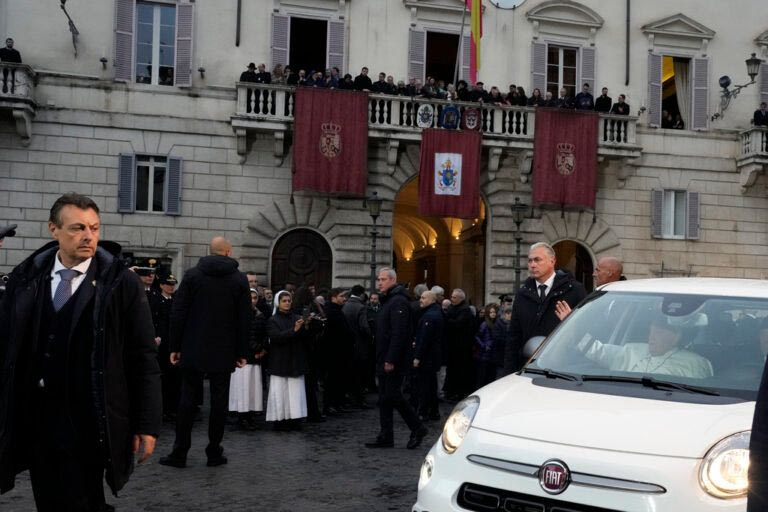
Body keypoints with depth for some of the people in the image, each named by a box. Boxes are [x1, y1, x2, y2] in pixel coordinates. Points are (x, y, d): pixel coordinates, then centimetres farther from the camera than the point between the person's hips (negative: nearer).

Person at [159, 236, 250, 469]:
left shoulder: (192, 274, 0)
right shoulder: (239, 279, 0)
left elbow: (178, 313, -2)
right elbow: (244, 319, -1)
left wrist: (175, 347, 3)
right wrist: (242, 352, 4)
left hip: (193, 350, 1)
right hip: (224, 352, 0)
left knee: (188, 399, 7)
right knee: (219, 400, 6)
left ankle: (179, 453, 9)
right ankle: (214, 453, 10)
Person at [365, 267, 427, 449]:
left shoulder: (398, 301, -14)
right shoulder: (387, 301, 18)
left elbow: (398, 333, -23)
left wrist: (391, 360, -25)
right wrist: (381, 359, 15)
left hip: (394, 362, -10)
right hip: (384, 361, 10)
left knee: (392, 396, -6)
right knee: (385, 399, 10)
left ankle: (417, 428, 7)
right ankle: (385, 437, 15)